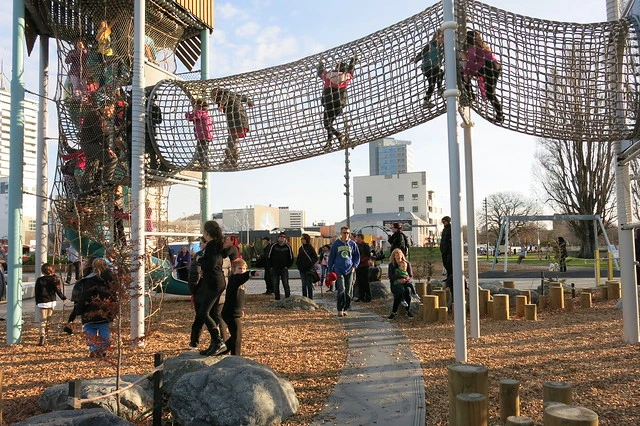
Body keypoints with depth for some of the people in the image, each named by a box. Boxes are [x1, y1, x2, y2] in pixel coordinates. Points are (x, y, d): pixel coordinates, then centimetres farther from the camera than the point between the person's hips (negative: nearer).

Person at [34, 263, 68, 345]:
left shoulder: (39, 280, -6)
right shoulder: (54, 279, -1)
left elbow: (37, 292, -2)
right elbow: (58, 290, 0)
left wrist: (37, 302, 10)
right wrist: (63, 297, 15)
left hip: (42, 302, -3)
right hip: (52, 302, 3)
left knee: (42, 320, -3)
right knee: (48, 320, 17)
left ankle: (42, 336, -20)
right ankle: (45, 337, 23)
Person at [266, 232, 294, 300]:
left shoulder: (287, 246, 2)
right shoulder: (273, 246, 2)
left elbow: (291, 258, 8)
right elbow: (268, 257, 5)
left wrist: (287, 266, 0)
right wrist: (270, 267, 0)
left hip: (284, 269, -1)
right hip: (274, 269, 1)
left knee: (286, 284, -5)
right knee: (275, 285, 4)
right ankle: (277, 299, 14)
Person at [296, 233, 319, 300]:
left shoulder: (311, 248, -5)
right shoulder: (301, 248, 12)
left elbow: (316, 258, -5)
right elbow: (299, 257, 19)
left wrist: (311, 264, -14)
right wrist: (297, 263, 3)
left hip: (309, 269, -5)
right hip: (302, 269, 5)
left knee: (309, 284, 1)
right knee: (304, 284, 9)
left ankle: (310, 299, 7)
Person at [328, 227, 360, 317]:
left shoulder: (352, 244, 5)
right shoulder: (336, 244, 2)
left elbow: (357, 256, 12)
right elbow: (331, 257, 7)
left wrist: (354, 266, -2)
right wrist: (330, 270, 4)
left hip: (349, 271, 2)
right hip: (339, 271, -2)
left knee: (348, 291, 5)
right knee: (341, 290, -12)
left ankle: (345, 309, 17)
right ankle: (340, 310, -5)